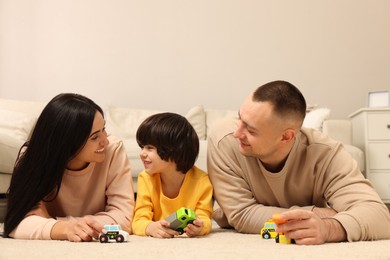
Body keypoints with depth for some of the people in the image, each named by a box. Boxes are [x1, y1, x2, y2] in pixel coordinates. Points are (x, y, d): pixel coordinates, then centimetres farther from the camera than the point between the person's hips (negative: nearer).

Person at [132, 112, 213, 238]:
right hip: (157, 242, -1)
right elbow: (139, 221, -19)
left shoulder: (201, 180, -16)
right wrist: (150, 227, -44)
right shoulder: (146, 178, -12)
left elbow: (204, 217, -16)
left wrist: (200, 226, -42)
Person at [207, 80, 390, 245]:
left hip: (306, 248, 0)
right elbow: (242, 216, -27)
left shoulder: (325, 154, -28)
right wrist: (316, 214, -32)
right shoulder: (223, 140, -28)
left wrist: (327, 228, -57)